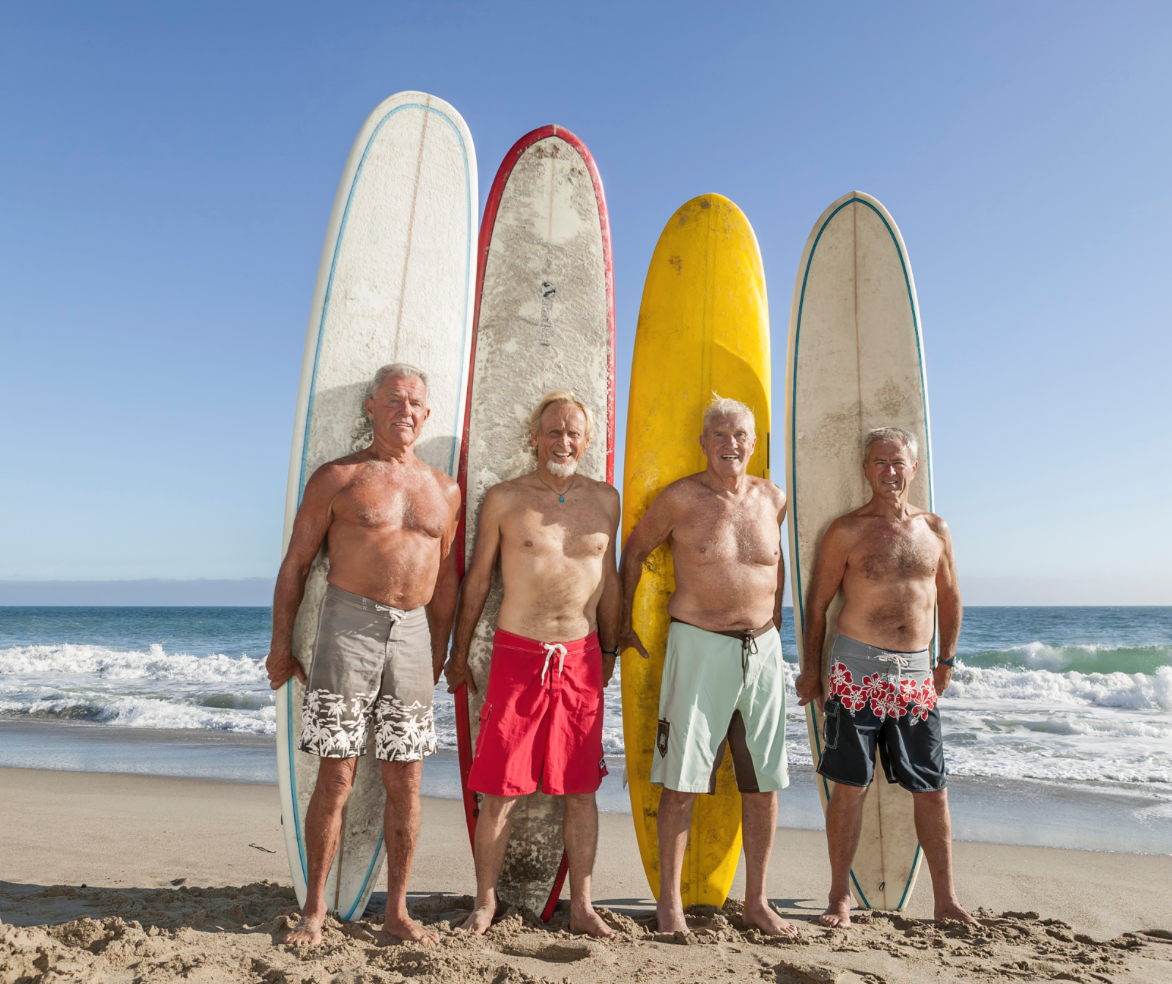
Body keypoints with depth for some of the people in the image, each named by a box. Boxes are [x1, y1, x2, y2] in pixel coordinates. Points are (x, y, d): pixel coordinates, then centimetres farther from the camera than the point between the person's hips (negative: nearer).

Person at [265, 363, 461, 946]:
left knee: (405, 783, 7)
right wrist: (280, 645, 2)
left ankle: (396, 911, 22)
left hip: (413, 635, 3)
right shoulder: (337, 478, 3)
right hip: (348, 627, -3)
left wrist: (437, 653, 14)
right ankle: (314, 909, 19)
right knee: (336, 779, 1)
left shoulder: (444, 490, 13)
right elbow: (296, 562, 4)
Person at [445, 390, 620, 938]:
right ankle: (485, 902, 24)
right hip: (517, 655, -2)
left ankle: (581, 906, 25)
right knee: (499, 790, 4)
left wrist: (609, 652, 18)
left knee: (581, 789, 9)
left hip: (581, 660, 2)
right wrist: (458, 655, 8)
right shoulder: (504, 499, 1)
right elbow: (477, 579, 6)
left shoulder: (605, 501, 8)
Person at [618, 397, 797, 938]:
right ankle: (669, 901, 18)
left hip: (763, 649, 5)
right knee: (681, 781, 1)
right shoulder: (680, 498, -5)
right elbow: (634, 550, 6)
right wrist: (623, 621, 7)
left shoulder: (772, 499, 6)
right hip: (699, 645, -4)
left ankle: (756, 900, 27)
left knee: (764, 782, 10)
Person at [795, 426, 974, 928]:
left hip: (916, 675, 4)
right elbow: (817, 602, 1)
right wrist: (811, 668, 0)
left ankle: (946, 900, 25)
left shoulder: (935, 529, 10)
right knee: (849, 787, 2)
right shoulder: (847, 530, -2)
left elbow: (949, 597, 20)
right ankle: (840, 898, 16)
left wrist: (945, 662, 17)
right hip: (857, 670, -3)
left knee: (932, 790, 10)